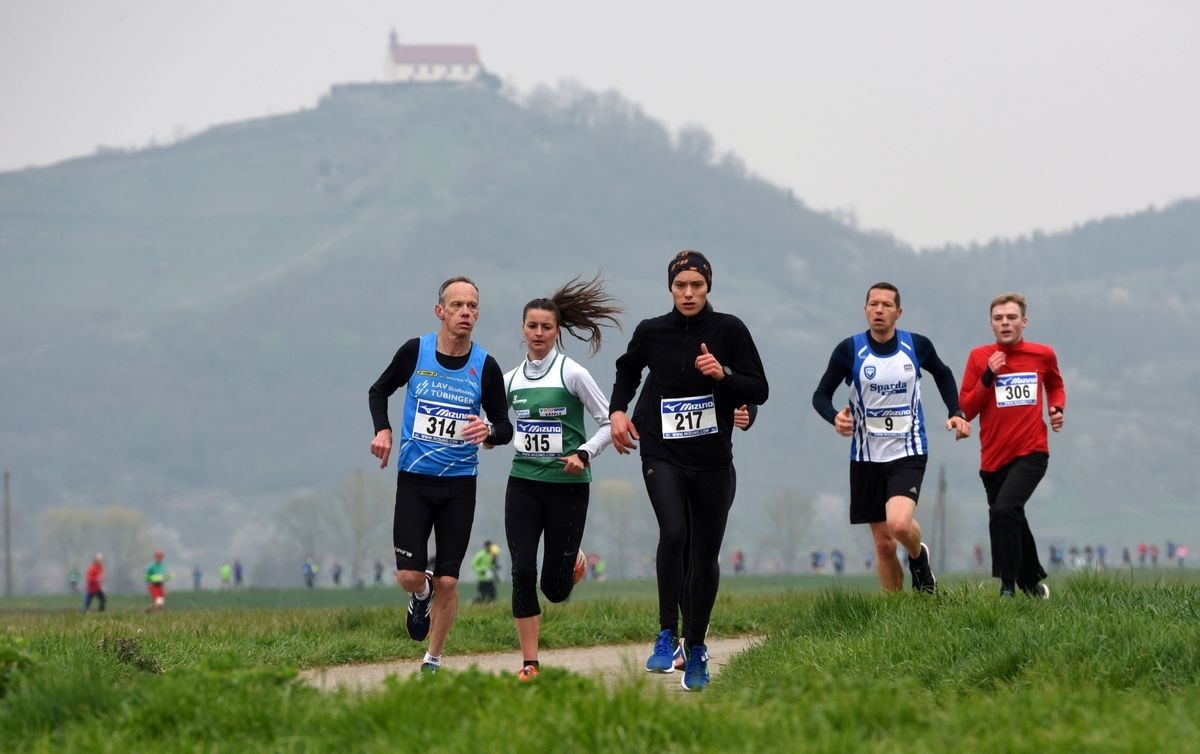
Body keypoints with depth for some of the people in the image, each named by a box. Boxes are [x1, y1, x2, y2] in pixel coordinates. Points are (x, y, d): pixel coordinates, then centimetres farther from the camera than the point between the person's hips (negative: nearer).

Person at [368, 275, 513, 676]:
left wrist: (489, 432, -20)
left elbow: (505, 428, 3)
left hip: (460, 484, 0)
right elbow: (379, 391, 12)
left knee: (448, 582, -2)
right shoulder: (414, 352, -4)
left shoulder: (486, 367, -4)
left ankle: (432, 661, 16)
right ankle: (421, 596, 31)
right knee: (409, 575, -7)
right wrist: (382, 430, -5)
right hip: (414, 479, 0)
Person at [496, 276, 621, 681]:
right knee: (522, 572, -9)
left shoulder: (572, 374, -6)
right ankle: (529, 663, -3)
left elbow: (609, 423, -3)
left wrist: (584, 454, -16)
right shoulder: (511, 379, 7)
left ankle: (572, 560, 39)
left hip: (568, 485, -3)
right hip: (523, 484, 3)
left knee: (555, 587, 1)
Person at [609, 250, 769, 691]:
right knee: (673, 532, -26)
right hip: (662, 454, -1)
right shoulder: (651, 332, 2)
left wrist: (723, 375, -18)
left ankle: (696, 647, 24)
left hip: (713, 460, 1)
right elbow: (627, 371, 23)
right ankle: (667, 633, -18)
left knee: (706, 555, 7)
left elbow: (759, 391, -2)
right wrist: (618, 410, 6)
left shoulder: (729, 330, -2)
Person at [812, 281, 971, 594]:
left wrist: (956, 412, 6)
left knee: (899, 523, -24)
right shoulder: (849, 350, -7)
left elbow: (943, 374, 18)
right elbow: (821, 394, -1)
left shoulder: (917, 345, -3)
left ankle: (918, 557, 10)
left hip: (909, 453, -1)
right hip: (866, 459, 1)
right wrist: (835, 417, -22)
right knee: (884, 545, 4)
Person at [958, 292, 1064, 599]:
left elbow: (1055, 386, 26)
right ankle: (1033, 583, 34)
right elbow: (965, 410, -3)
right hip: (993, 458, 3)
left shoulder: (1043, 355, 3)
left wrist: (1057, 408, 5)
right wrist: (988, 376, -14)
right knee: (1011, 523, 12)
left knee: (1004, 510, -25)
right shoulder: (979, 357, 1)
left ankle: (1008, 587, -20)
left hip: (1031, 452, -3)